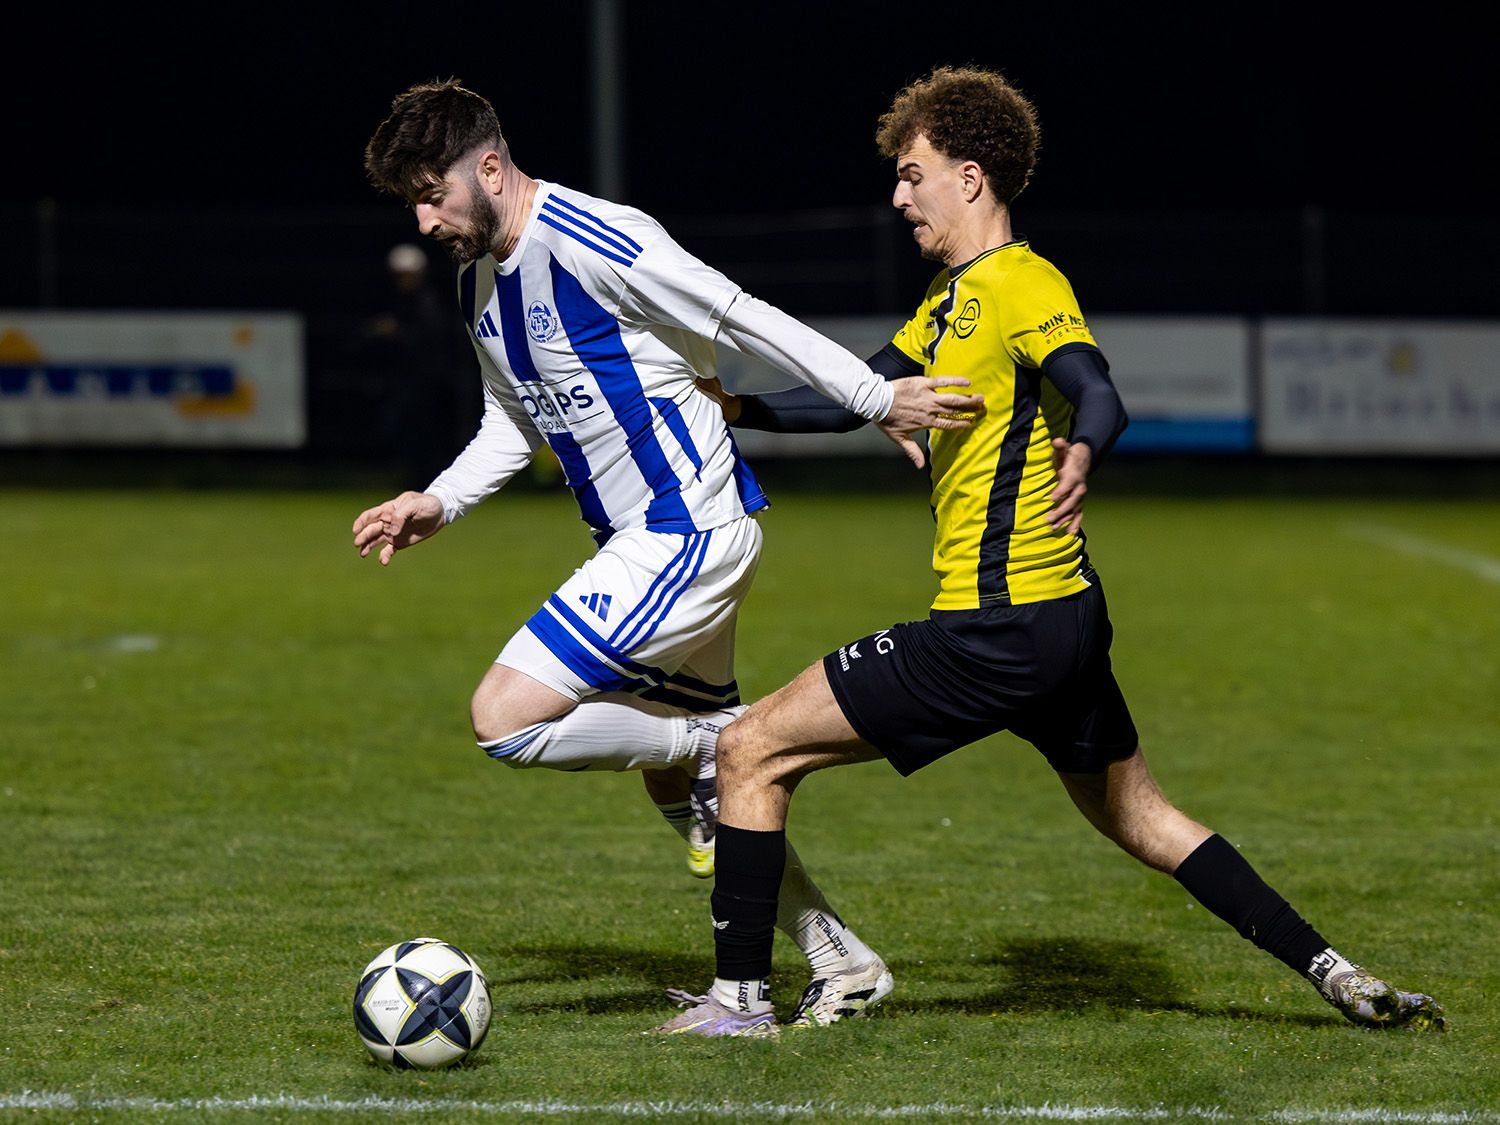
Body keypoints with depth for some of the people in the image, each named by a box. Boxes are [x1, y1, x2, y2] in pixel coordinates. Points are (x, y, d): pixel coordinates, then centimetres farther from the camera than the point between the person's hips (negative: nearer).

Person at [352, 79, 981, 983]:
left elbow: (747, 321, -17)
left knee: (505, 719, -16)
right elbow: (512, 427, 23)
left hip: (689, 534, -10)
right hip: (643, 539, 10)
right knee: (680, 790, 13)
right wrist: (438, 505, 7)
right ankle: (837, 955, 21)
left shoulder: (589, 241, -19)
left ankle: (719, 751, -1)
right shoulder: (478, 284, 11)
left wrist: (877, 400, -16)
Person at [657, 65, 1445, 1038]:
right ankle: (1334, 973, 17)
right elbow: (856, 399, 26)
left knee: (754, 751, -5)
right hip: (1063, 617, 10)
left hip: (998, 630, -10)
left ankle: (741, 997, -2)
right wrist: (738, 408, 17)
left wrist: (1079, 454, -54)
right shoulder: (954, 295, 17)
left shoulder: (1023, 286, -13)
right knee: (1136, 816, 21)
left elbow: (1099, 395, -32)